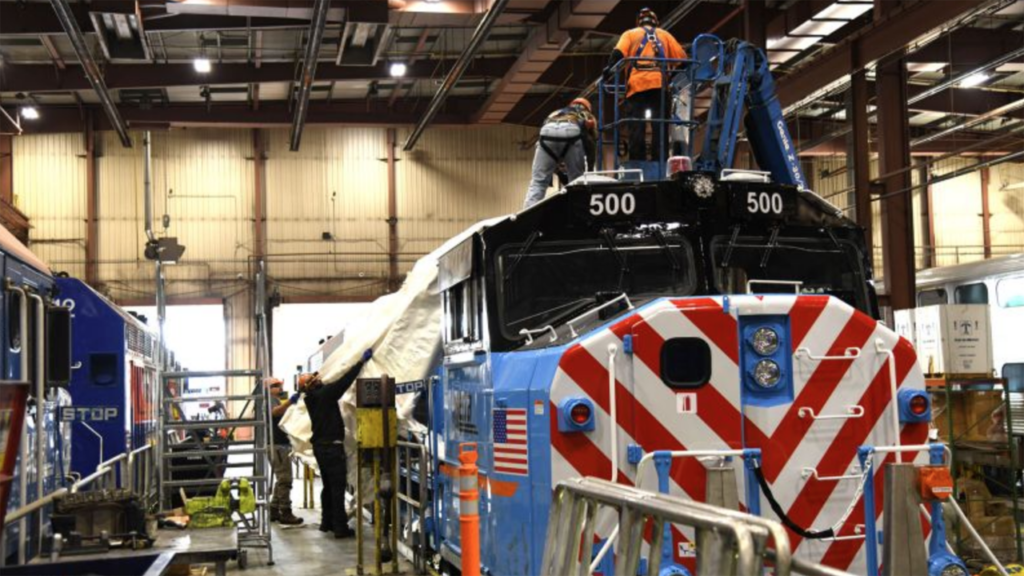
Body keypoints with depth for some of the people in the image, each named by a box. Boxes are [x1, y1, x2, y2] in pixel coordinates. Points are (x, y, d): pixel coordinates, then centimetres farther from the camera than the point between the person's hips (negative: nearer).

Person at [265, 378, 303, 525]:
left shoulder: (276, 400, 24)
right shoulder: (270, 399, -9)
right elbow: (274, 411, -32)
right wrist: (290, 401, -47)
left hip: (281, 444, 11)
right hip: (277, 444, -11)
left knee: (281, 479, 15)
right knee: (285, 479, -13)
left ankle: (274, 510, 19)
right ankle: (285, 513, -13)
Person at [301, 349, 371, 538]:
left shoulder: (311, 398, 9)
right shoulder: (325, 394, -15)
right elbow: (345, 381, -18)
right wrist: (362, 361, -11)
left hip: (320, 446, 9)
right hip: (332, 446, -9)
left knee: (328, 486, 17)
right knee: (338, 487, -7)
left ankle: (327, 522, 23)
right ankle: (340, 527, -8)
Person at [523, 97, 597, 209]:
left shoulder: (554, 113, 44)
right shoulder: (588, 116, 40)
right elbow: (591, 144, 33)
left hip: (547, 133, 2)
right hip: (573, 132, -2)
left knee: (538, 182, 5)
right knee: (577, 182, 12)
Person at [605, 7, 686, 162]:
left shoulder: (630, 34, 19)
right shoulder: (664, 35, 24)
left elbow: (618, 54, 0)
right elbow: (681, 57, 15)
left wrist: (608, 74, -6)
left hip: (637, 85, -1)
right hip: (660, 85, 1)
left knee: (636, 128, -2)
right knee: (660, 128, 3)